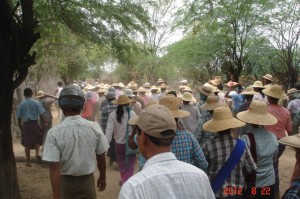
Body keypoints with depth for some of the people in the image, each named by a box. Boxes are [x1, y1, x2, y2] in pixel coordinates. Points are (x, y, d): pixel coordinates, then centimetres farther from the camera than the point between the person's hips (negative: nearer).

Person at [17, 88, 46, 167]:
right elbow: (41, 115, -7)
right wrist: (45, 123, 5)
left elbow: (19, 118, 4)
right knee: (37, 140, 22)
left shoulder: (21, 104, 2)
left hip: (25, 125, 1)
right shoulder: (36, 102, -3)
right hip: (35, 124, -1)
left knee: (27, 144, 11)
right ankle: (37, 153, -2)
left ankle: (28, 162, 19)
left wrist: (20, 128, 15)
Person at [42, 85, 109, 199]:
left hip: (65, 183, -1)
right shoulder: (94, 127, -13)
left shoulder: (54, 133, -18)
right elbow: (101, 157, -3)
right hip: (87, 181, 1)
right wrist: (102, 178, 13)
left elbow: (54, 168, -20)